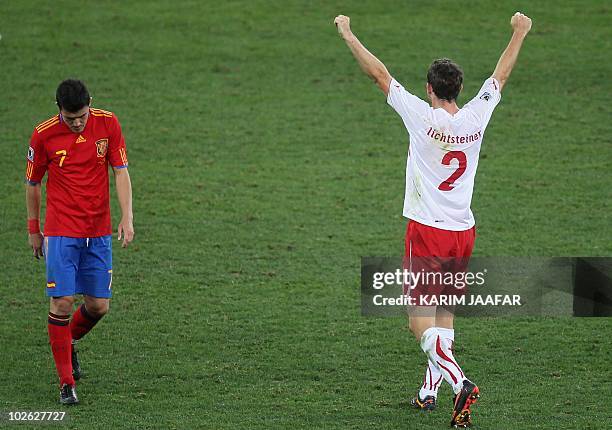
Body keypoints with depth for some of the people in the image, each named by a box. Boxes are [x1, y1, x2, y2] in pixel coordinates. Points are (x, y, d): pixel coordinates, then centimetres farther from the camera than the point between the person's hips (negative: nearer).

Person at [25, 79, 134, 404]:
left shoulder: (107, 124, -3)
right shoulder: (44, 134, -8)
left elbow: (121, 171, 1)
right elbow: (32, 183, 5)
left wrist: (127, 217, -9)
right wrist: (33, 229, 10)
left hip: (99, 231, 3)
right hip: (61, 231, -3)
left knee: (99, 305, 3)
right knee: (62, 301, -11)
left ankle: (69, 341, 36)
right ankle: (66, 382, -1)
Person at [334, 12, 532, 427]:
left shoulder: (423, 117, -13)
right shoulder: (476, 117, -1)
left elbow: (379, 73, -7)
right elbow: (501, 74, 16)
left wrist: (348, 33, 3)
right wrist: (520, 34, 31)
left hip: (426, 230, -5)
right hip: (463, 230, 5)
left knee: (421, 317, -6)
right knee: (445, 311, 18)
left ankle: (459, 381, -26)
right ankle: (430, 390, 23)